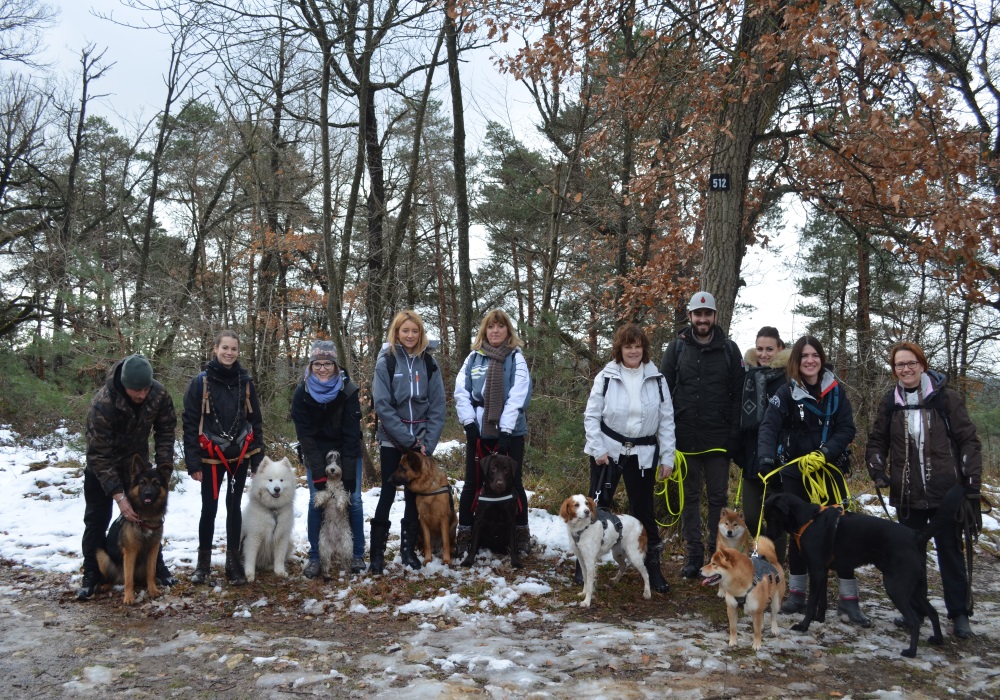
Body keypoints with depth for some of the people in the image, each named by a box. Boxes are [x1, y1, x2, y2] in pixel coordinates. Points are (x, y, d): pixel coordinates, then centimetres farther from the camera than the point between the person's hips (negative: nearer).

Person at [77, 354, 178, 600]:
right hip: (101, 465, -3)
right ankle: (91, 575, 13)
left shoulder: (159, 395, -25)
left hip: (138, 461, 3)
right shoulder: (102, 404, -36)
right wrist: (119, 496, -37)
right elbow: (99, 455, -33)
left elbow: (166, 431, -7)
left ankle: (156, 567, 20)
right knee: (96, 520, -1)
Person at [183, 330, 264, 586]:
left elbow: (255, 421, 7)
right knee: (209, 509, 4)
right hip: (211, 457, -2)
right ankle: (203, 562, 19)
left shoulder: (245, 381, 2)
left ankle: (233, 561, 17)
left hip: (240, 456, 2)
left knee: (234, 507, 9)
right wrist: (192, 461, -10)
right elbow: (190, 423, -5)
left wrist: (257, 457, 4)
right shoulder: (201, 382, -6)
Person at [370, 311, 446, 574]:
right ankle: (377, 551, 7)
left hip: (421, 441, 3)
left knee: (414, 494, 8)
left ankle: (408, 548, 20)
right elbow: (383, 406, -12)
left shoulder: (428, 363, 2)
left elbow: (437, 406, 0)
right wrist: (409, 440, -15)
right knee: (388, 493, -1)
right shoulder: (386, 361, -6)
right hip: (392, 440, -3)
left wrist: (428, 441, -10)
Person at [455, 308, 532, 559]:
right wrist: (469, 423, -10)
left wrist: (506, 430, -17)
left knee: (513, 483, 5)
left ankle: (521, 534, 17)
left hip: (510, 432, -2)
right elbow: (461, 392, 2)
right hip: (478, 432, 2)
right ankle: (465, 533, 16)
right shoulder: (474, 357, 7)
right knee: (472, 483, 7)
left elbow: (518, 397, -10)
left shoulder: (516, 358, 0)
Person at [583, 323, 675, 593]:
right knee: (598, 506, 3)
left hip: (643, 454, 1)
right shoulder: (606, 377, -4)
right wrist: (598, 449, -10)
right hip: (608, 451, -1)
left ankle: (652, 568, 19)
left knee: (643, 511, 8)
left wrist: (667, 458, 0)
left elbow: (667, 420, 2)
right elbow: (591, 415, -2)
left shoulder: (656, 379, 0)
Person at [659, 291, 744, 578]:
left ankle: (718, 554, 16)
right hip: (685, 436, 1)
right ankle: (694, 555, 18)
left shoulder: (729, 349, 3)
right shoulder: (677, 347, 4)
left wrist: (734, 435, -6)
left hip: (718, 439, -1)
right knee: (689, 497, 9)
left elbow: (738, 395, 1)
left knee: (718, 497, 6)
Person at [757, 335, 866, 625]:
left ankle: (849, 598, 10)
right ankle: (797, 594, 20)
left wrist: (824, 453, -20)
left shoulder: (835, 390, -1)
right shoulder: (786, 392, -7)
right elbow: (769, 427, -19)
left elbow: (847, 428, -5)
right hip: (795, 472, -1)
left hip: (830, 469, 1)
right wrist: (766, 457, -36)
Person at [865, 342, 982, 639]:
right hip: (907, 495, 3)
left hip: (945, 492, -3)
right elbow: (876, 442, 13)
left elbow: (968, 441, -3)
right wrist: (878, 470, -4)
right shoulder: (890, 403, 5)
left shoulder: (946, 398, -4)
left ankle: (959, 614, 14)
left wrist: (972, 484, -7)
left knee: (950, 551, 5)